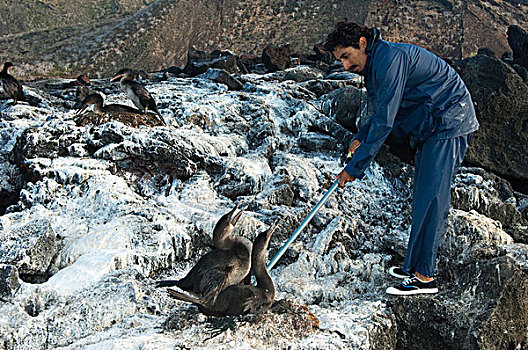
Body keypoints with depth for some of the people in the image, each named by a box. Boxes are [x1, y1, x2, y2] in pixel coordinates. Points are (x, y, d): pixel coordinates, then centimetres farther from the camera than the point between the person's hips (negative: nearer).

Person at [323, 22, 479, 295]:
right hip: (430, 130, 11)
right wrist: (360, 138, 5)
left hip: (449, 124, -11)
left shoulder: (390, 58, -23)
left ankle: (423, 277, -10)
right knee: (422, 198, 12)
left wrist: (355, 167, -22)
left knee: (430, 198, -13)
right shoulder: (374, 65, 11)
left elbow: (384, 121, -26)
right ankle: (415, 265, 20)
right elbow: (381, 113, 23)